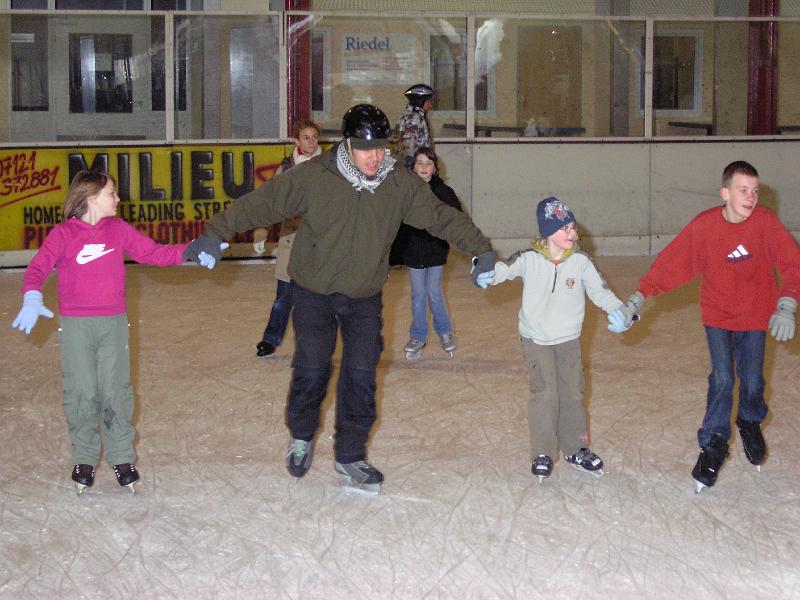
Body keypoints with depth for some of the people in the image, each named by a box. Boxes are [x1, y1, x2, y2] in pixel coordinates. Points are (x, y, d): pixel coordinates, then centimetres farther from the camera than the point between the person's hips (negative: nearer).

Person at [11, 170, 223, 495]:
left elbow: (152, 252, 6)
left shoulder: (119, 229, 5)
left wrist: (189, 252, -7)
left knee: (116, 392, 1)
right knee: (80, 394, 1)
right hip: (75, 325, -2)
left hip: (114, 322, 2)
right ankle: (84, 459, 16)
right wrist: (32, 299, -32)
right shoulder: (63, 234, -6)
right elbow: (38, 268, -14)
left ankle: (121, 457, 13)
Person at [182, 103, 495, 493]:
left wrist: (481, 250, -12)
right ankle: (301, 437, 30)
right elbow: (262, 203, -16)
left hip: (364, 299, 2)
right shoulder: (314, 177, -17)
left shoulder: (401, 185, -9)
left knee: (361, 376, 0)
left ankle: (350, 456, 16)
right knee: (311, 370, 1)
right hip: (313, 294, -2)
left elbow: (442, 217, -3)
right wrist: (216, 233, -21)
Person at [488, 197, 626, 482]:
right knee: (545, 393, -11)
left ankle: (575, 449, 26)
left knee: (572, 394, 10)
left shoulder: (580, 262, -6)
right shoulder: (530, 260, -13)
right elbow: (507, 268, -25)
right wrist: (488, 272, -47)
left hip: (568, 340, 3)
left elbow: (600, 290, -2)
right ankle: (542, 453, 2)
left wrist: (620, 310, -16)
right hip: (536, 338, -3)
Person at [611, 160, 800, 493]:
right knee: (722, 379, -11)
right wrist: (636, 300, -19)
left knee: (752, 381, 3)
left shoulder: (765, 222, -17)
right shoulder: (704, 226, -18)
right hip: (718, 314, -1)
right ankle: (713, 446, 5)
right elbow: (670, 263, -14)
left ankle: (750, 423, 36)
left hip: (756, 314, 1)